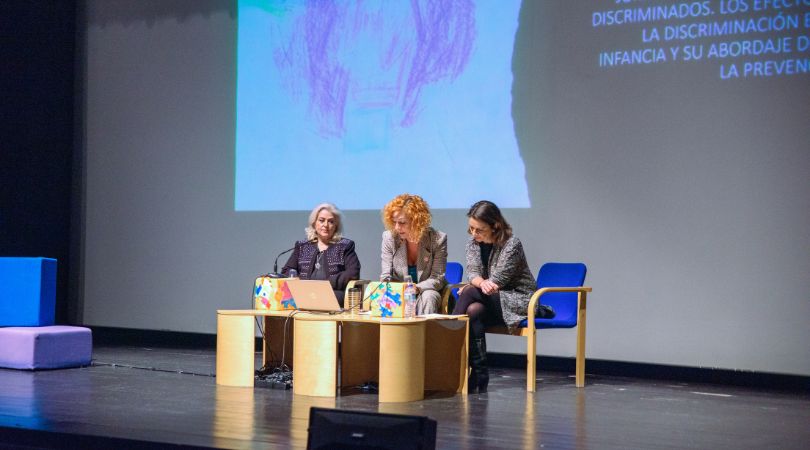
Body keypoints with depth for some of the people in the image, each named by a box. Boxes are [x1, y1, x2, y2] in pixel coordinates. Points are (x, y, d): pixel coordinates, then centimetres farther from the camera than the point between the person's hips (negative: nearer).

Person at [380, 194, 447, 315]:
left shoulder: (438, 239, -12)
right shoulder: (389, 237, -5)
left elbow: (437, 278, -12)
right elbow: (386, 277, -3)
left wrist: (417, 288, -31)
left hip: (425, 293, -1)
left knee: (428, 296, -35)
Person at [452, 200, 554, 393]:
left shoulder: (512, 244, -17)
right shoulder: (473, 243, 5)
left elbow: (496, 281, -19)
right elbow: (472, 272, -6)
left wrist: (470, 289, -9)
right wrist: (481, 282, -30)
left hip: (518, 300, -6)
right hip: (493, 302, 6)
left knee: (470, 294, -29)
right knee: (473, 311, -31)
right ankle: (479, 375, -29)